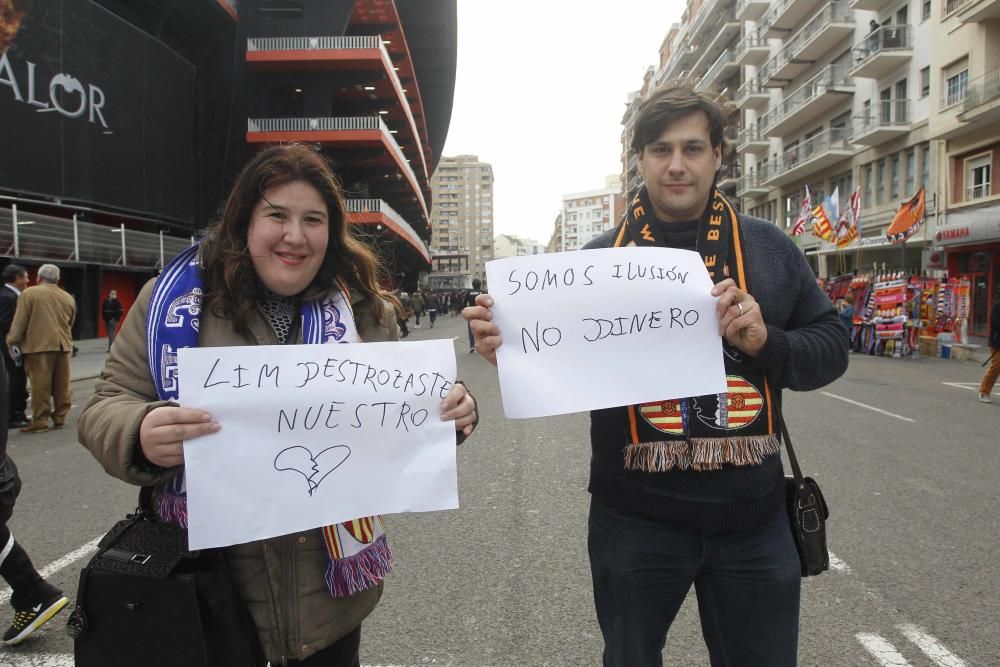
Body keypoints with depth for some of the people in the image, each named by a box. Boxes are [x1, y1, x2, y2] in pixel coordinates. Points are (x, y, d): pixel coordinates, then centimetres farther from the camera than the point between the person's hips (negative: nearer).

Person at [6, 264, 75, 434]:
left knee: (40, 386, -3)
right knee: (62, 384, 8)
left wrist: (12, 342, 2)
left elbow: (19, 322, -4)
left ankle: (40, 422, -1)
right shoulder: (68, 297, 13)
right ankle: (60, 418, 13)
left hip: (39, 345, -5)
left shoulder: (29, 293, -2)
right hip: (63, 345, 5)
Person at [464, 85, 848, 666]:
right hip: (636, 521, -1)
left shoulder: (770, 247, 2)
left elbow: (831, 347, 4)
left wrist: (765, 340, -16)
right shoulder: (600, 258, -2)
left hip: (754, 518, 2)